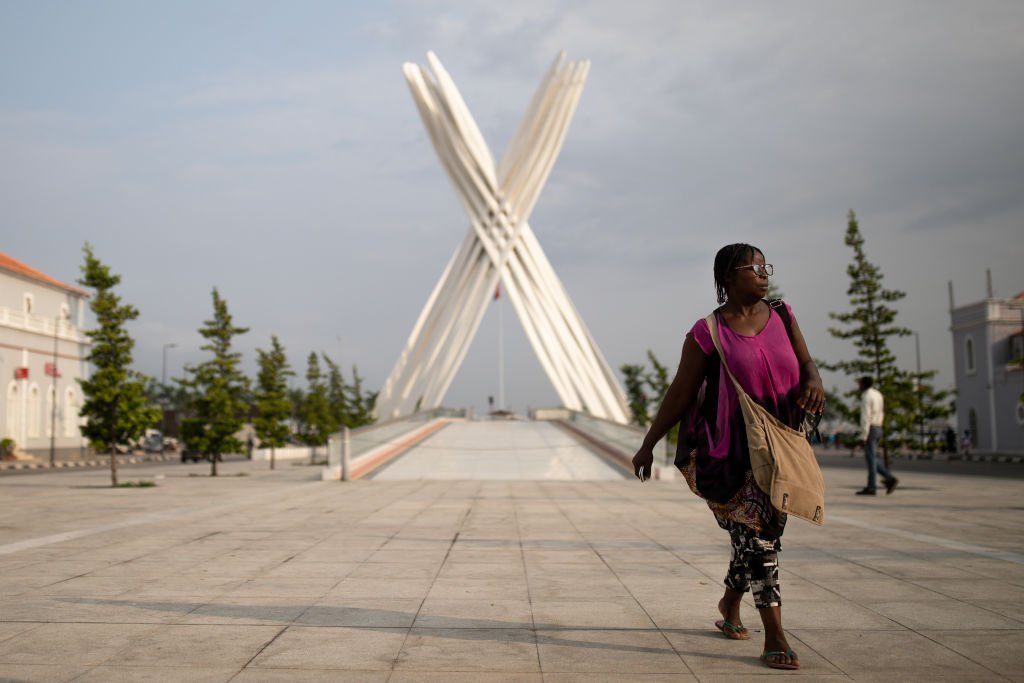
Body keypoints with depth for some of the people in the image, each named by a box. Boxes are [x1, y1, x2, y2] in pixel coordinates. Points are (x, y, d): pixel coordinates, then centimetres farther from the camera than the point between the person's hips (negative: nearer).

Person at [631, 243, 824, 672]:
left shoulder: (782, 317, 7)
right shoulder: (707, 334, -8)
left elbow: (806, 365, 8)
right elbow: (680, 394, -3)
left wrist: (814, 382, -17)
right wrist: (648, 445, -1)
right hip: (730, 449, -5)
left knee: (764, 532, 12)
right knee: (756, 532, -11)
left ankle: (730, 604, 38)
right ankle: (774, 636, -6)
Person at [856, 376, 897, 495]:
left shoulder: (866, 397, -14)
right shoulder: (878, 395, 16)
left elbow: (865, 417, -19)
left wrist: (863, 436, -20)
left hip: (869, 430, -9)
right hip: (878, 429, 9)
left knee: (871, 459, -5)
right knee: (871, 458, 13)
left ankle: (871, 487, -3)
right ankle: (889, 479, 3)